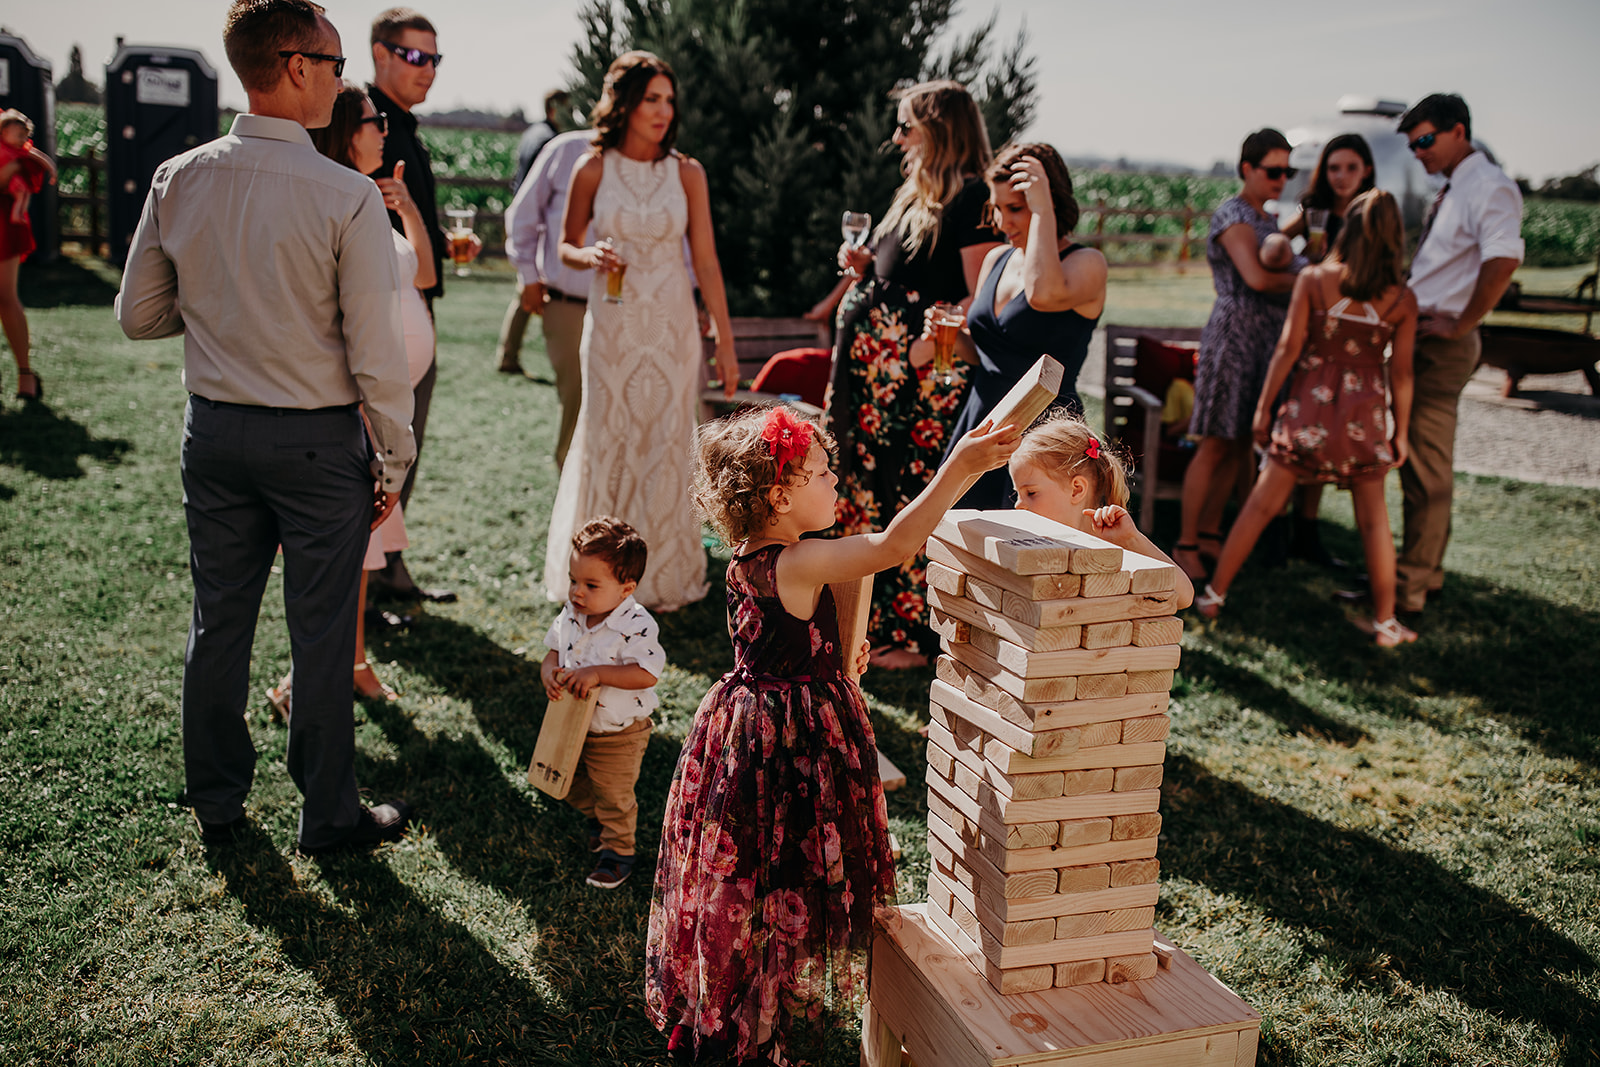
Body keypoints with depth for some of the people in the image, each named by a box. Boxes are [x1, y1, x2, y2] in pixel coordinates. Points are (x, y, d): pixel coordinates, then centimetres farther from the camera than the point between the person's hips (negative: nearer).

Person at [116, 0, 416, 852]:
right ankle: (328, 815, 23)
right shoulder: (348, 197, -17)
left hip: (214, 430, 5)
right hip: (317, 442, -5)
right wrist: (395, 456, -3)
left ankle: (216, 806, 33)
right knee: (320, 633, 8)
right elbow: (375, 351, -15)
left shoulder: (178, 180, -3)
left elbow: (138, 316, 5)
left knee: (218, 621, 16)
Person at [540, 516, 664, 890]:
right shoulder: (570, 615, -7)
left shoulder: (636, 626, -27)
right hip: (572, 725, 7)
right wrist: (550, 674, -19)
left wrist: (598, 673, -36)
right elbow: (552, 654, 3)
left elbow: (646, 675, -32)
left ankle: (618, 851, 32)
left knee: (614, 795, 9)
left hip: (618, 735, -7)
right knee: (568, 780, 25)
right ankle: (597, 818, 53)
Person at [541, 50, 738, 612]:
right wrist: (591, 257, -14)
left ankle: (662, 576, 20)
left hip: (672, 331, 0)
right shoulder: (593, 171, -1)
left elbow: (706, 261, 1)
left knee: (666, 448, 5)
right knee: (608, 445, 5)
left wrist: (725, 342, 0)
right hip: (613, 329, 0)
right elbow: (566, 246, 10)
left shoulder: (686, 173, 0)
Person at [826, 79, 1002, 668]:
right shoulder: (912, 193, 19)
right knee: (864, 483, 12)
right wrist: (866, 266, 9)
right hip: (872, 362, 9)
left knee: (911, 496, -4)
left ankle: (911, 634, 7)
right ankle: (868, 618, 25)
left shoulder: (972, 199, -10)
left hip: (923, 375, -9)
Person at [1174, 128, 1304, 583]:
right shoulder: (1232, 214, -9)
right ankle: (1186, 544, 0)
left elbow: (1280, 272, 17)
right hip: (1234, 333, -9)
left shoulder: (1268, 219, 19)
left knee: (1240, 443, 9)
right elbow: (1257, 277, -21)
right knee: (1216, 444, -7)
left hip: (1267, 336, 9)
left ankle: (1210, 532, 18)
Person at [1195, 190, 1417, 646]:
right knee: (1373, 516, 11)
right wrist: (1401, 432, 10)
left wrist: (1264, 406, 0)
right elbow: (1401, 373, 1)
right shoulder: (1402, 299, -2)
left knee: (1261, 505, 6)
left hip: (1308, 404, 0)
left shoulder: (1313, 280, -5)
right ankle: (1385, 622, 17)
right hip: (1364, 412, 1)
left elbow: (1288, 347, -6)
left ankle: (1214, 594, 12)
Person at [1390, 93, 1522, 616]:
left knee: (1426, 467, -7)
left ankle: (1410, 586, -1)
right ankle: (1425, 570, 26)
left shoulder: (1489, 186, -13)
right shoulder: (1453, 189, 18)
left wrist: (1459, 324, -22)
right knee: (1420, 461, 16)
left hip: (1443, 343, -10)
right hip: (1422, 338, 10)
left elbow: (1502, 260, -28)